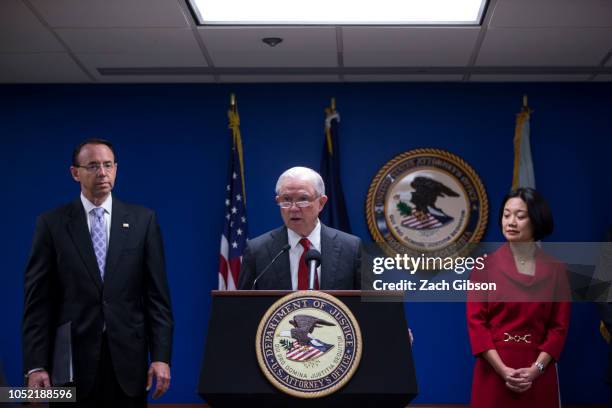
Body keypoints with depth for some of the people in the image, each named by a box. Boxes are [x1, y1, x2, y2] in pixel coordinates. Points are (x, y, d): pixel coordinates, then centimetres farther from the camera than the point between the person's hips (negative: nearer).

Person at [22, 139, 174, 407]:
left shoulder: (142, 220, 4)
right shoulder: (52, 223, 1)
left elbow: (157, 295, 2)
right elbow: (38, 300, -1)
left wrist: (161, 356, -5)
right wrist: (36, 366, -7)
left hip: (127, 357, 1)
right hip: (72, 358, -1)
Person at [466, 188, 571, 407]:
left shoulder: (555, 269, 3)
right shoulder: (486, 264, -1)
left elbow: (559, 326, 1)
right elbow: (476, 321, -4)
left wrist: (535, 369, -11)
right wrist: (503, 370, -13)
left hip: (538, 375, 1)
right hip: (494, 371, -1)